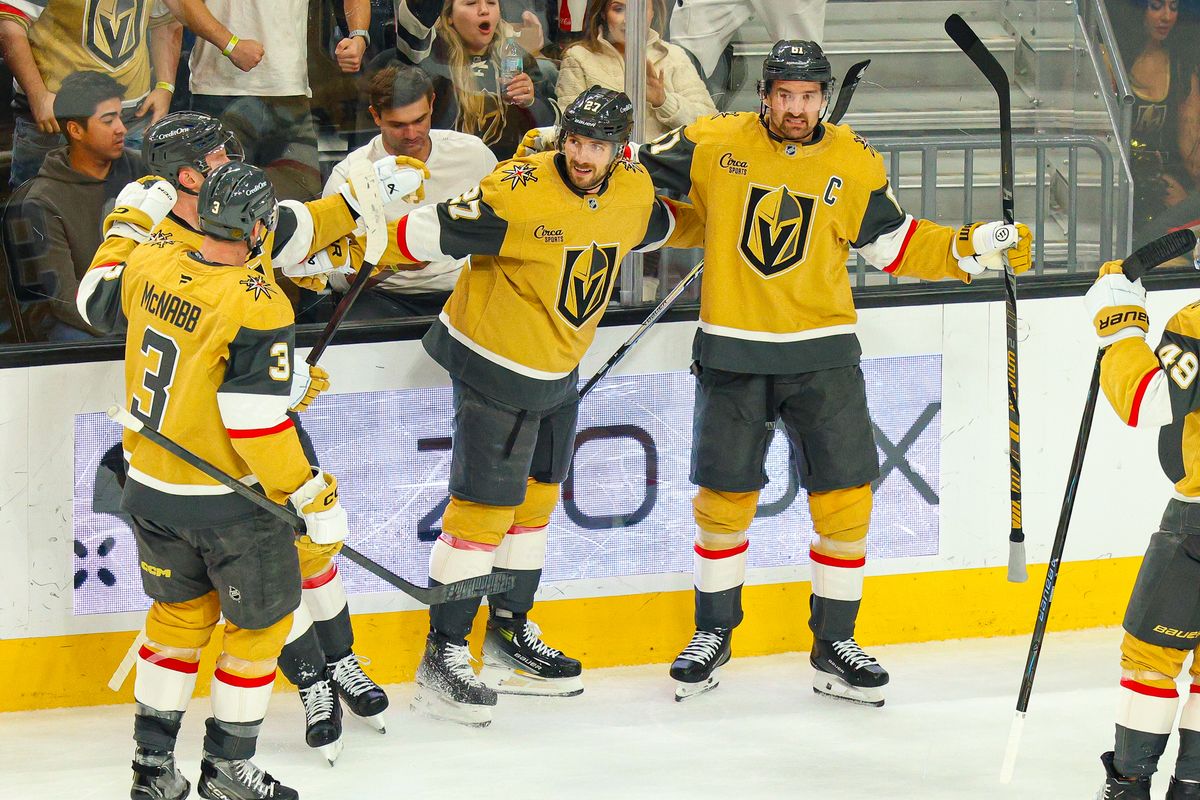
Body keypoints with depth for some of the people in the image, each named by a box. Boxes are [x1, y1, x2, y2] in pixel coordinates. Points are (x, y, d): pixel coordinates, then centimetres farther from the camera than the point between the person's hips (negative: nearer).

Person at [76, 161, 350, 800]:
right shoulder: (258, 309, -25)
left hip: (149, 487, 6)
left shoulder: (149, 267, -7)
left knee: (180, 613, 23)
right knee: (261, 622, 13)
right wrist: (316, 498, -16)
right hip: (230, 502, -6)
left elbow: (95, 299, 16)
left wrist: (126, 225, 30)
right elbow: (258, 424, -25)